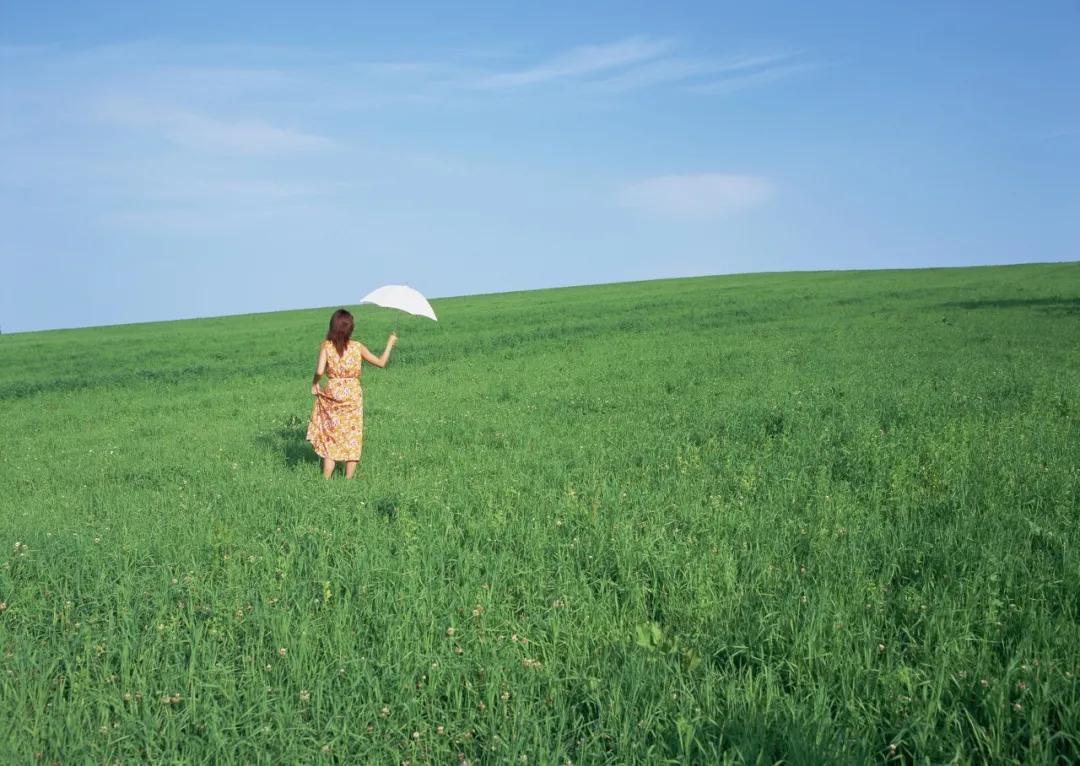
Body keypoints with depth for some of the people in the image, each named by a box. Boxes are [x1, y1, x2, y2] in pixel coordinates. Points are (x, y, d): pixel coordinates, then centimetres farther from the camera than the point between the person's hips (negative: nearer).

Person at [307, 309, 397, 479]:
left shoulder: (326, 346, -7)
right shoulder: (357, 347, -3)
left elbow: (319, 371, -19)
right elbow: (381, 362, 5)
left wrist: (314, 383, 1)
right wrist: (390, 343, 17)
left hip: (332, 396, 0)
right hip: (353, 396, 0)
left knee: (330, 439, 9)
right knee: (352, 439, 10)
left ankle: (326, 479, 4)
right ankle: (348, 479, 10)